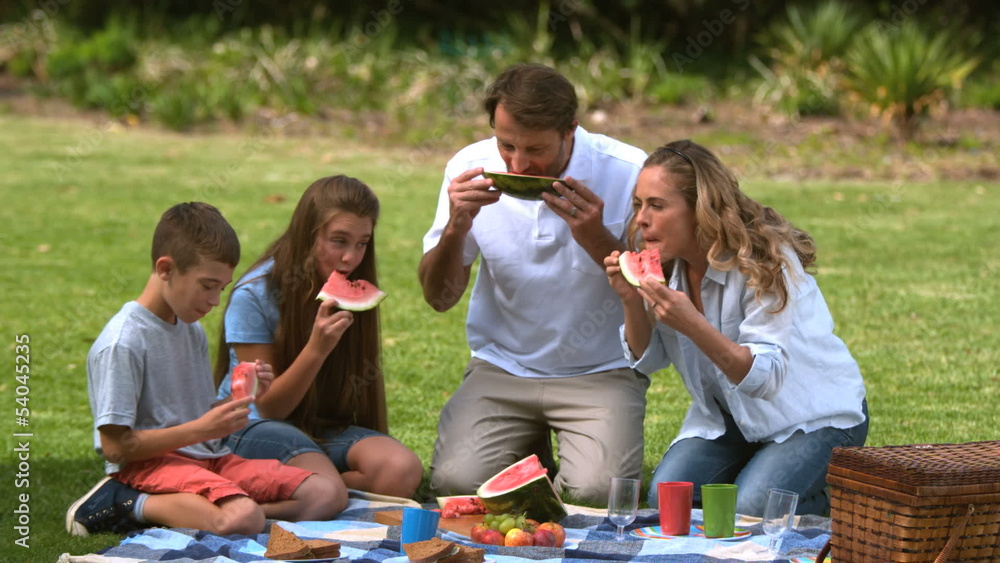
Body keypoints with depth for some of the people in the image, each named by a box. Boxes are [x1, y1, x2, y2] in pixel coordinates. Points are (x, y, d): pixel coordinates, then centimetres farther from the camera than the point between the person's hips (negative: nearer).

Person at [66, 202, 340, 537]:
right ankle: (133, 505, -13)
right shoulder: (122, 343, -12)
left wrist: (242, 398, 0)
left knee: (321, 495, -7)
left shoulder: (193, 332, 16)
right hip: (149, 464, -9)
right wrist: (200, 430, -17)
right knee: (244, 520, -35)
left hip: (206, 459, 9)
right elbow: (115, 446, -16)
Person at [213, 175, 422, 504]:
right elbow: (270, 407, -11)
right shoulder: (255, 295, -12)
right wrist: (316, 349, -26)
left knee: (403, 472, -26)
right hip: (255, 426, -6)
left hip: (325, 427, 6)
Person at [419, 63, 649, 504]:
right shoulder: (471, 168, -5)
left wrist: (597, 239, -25)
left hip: (600, 370, -2)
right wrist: (457, 226, -19)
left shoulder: (627, 173, -12)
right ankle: (528, 451, 15)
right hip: (502, 366, 2)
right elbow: (439, 298, 0)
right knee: (455, 482, -20)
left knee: (598, 491, -26)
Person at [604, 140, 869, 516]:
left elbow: (768, 378, -31)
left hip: (815, 416, -6)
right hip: (727, 416, 6)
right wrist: (632, 302, -18)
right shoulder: (662, 265, -6)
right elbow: (648, 361, 2)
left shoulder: (766, 263, -26)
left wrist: (693, 325, -44)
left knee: (751, 507, -27)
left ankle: (830, 495, 6)